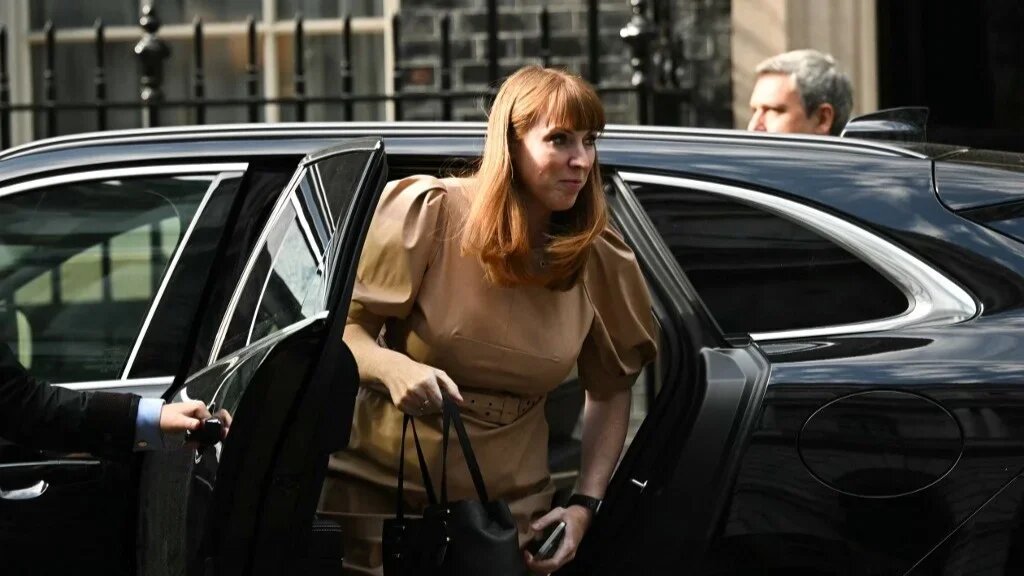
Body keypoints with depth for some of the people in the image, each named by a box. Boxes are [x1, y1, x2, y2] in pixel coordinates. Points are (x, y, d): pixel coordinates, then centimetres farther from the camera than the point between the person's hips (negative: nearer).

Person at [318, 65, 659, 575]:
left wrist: (585, 504, 1)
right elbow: (342, 328, -9)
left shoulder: (600, 263, -1)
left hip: (507, 506, 3)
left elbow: (610, 391, 10)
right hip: (379, 492, -3)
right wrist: (394, 370, -30)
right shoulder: (429, 212, -12)